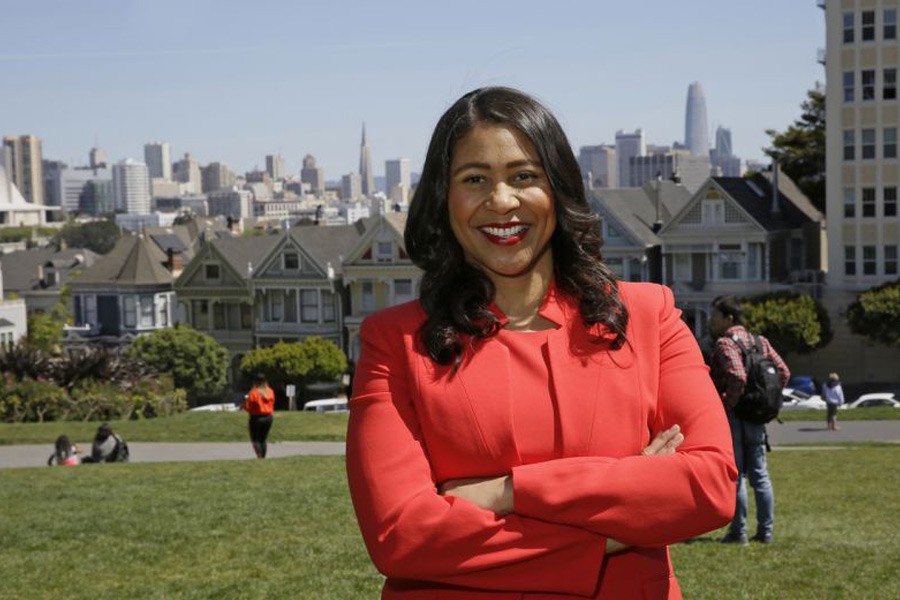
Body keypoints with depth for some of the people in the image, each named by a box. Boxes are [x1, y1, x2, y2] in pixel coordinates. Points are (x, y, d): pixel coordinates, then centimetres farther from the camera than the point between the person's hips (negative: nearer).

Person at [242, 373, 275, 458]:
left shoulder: (253, 392, -15)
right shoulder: (270, 391, 1)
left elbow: (248, 407, -11)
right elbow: (272, 405, 8)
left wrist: (244, 404, 9)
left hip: (256, 418, -5)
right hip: (268, 417, 5)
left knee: (255, 439, 3)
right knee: (263, 440, 14)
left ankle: (259, 455, -15)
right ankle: (263, 457, 10)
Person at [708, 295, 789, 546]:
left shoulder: (724, 343, -13)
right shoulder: (759, 341, 10)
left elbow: (738, 377, -27)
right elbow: (783, 372, 8)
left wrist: (728, 405, -16)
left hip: (732, 416, -7)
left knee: (735, 476, -1)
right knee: (760, 474, 11)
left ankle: (738, 532, 4)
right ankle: (765, 531, 14)